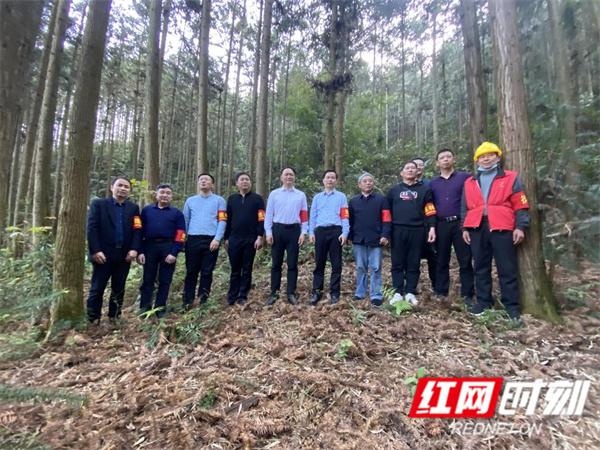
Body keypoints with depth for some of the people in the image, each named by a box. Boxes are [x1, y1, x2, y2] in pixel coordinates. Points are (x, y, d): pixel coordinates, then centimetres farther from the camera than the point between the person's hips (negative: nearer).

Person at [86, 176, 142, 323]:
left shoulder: (133, 208, 11)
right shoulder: (98, 204, 3)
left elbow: (137, 230, 3)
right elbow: (91, 228, -5)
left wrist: (134, 249, -10)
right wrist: (96, 250, -14)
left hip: (124, 255, 3)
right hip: (103, 254, -3)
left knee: (118, 290, 11)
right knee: (97, 289, 5)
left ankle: (114, 318, 23)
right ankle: (93, 320, 18)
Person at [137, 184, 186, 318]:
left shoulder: (177, 213, 5)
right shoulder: (147, 210, 10)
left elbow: (180, 235, -2)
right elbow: (140, 231, 8)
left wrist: (174, 253, -12)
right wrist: (140, 251, -1)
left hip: (168, 248, -1)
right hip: (149, 247, 1)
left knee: (165, 280, 6)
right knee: (148, 279, 8)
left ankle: (160, 308, 17)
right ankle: (144, 307, 18)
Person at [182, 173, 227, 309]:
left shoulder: (219, 200, 8)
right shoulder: (190, 200, 17)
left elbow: (222, 221, -1)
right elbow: (185, 221, 17)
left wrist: (217, 238, -12)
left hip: (211, 240, -2)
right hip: (193, 240, 2)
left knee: (207, 272, 4)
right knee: (191, 272, 5)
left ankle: (203, 300, 13)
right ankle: (188, 301, 12)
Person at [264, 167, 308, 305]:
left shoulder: (301, 195, 9)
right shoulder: (274, 194, 7)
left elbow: (304, 216, 7)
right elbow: (268, 214, 4)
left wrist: (303, 233, -2)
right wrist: (268, 232, -4)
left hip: (294, 230, 0)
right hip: (278, 229, 0)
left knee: (292, 264, 5)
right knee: (276, 263, 6)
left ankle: (291, 293, 14)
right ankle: (274, 293, 15)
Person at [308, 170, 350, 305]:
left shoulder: (341, 196, 9)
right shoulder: (317, 197, 17)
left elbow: (345, 216, 2)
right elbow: (313, 216, 12)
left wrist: (345, 233, -9)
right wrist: (311, 232, 1)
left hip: (336, 231, -2)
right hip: (320, 231, 2)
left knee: (336, 263, 2)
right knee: (319, 263, 5)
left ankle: (334, 292, 11)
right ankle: (316, 291, 13)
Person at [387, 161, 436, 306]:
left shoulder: (424, 189, 12)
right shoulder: (394, 190, 15)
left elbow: (430, 211, 6)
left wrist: (432, 228, -6)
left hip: (417, 231, 0)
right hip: (398, 230, 1)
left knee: (414, 263, 3)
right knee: (397, 263, 1)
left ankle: (410, 292, 11)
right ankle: (398, 292, 7)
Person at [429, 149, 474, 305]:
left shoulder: (465, 177, 4)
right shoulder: (433, 183, 13)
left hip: (460, 223, -2)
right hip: (441, 226, 3)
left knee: (465, 261, 1)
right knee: (442, 261, 8)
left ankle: (467, 294, 10)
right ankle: (440, 292, 17)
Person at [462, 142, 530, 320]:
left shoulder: (511, 178, 7)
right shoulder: (469, 182, 16)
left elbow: (520, 205, 2)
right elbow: (465, 208, 17)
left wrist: (520, 226, -7)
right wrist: (465, 228, 9)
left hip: (502, 228, -3)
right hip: (477, 229, 3)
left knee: (507, 269, 2)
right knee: (481, 267, 9)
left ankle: (511, 305, 12)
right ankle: (483, 301, 20)